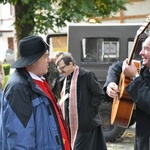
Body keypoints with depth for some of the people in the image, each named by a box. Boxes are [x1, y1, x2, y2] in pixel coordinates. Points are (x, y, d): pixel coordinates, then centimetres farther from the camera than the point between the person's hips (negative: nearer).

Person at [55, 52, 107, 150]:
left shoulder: (86, 75, -10)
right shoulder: (67, 79, 14)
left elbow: (100, 95, -12)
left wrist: (89, 114, -15)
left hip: (85, 123, -8)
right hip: (72, 124, 8)